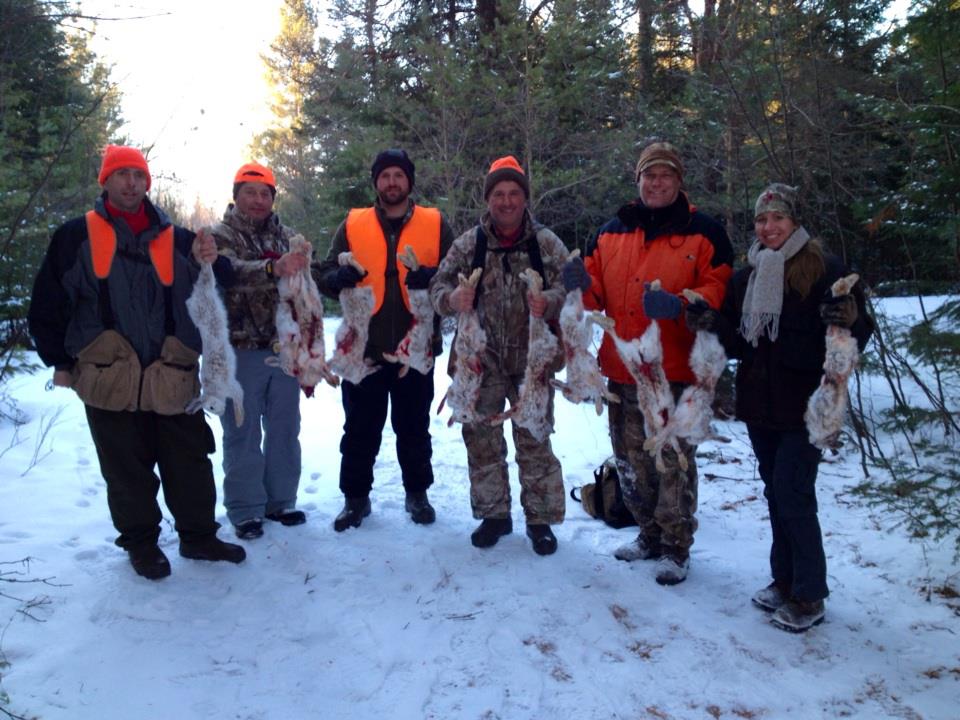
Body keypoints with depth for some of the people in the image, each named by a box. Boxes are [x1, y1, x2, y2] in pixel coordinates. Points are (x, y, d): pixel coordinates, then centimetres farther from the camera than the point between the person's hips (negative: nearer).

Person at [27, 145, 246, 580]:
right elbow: (49, 303, 6)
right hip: (109, 378, -2)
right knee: (127, 468, 8)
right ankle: (141, 542, 25)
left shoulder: (174, 238, 9)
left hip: (172, 377, 2)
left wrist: (208, 265, -14)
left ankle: (198, 535, 24)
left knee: (190, 462, 8)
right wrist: (60, 360, 3)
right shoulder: (76, 236, 4)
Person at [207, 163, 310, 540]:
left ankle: (280, 500, 27)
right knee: (243, 434, 4)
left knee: (284, 430, 13)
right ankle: (245, 510, 15)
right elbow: (233, 272, -24)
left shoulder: (287, 237, 12)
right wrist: (272, 268, -43)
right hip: (241, 350, -4)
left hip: (284, 349, 5)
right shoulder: (220, 236, -3)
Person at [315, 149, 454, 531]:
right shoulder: (352, 225, 5)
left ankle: (417, 493, 30)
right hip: (363, 349, 1)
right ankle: (355, 497, 26)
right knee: (360, 429, 10)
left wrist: (433, 278, -21)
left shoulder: (435, 224, 4)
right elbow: (325, 277, 6)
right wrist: (340, 277, -18)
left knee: (413, 428, 14)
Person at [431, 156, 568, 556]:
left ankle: (540, 519, 22)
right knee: (482, 440, 11)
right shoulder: (468, 244, 1)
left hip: (532, 361, -2)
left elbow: (570, 289, -6)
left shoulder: (546, 243, -2)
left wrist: (549, 301, -28)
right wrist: (451, 298, -23)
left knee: (534, 441, 7)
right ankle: (493, 514, 28)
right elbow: (438, 285, 1)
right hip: (482, 361, 2)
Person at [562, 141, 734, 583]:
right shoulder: (610, 233, 12)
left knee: (674, 462, 2)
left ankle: (676, 547, 19)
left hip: (676, 371, -5)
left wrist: (678, 305, -25)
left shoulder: (704, 233, 0)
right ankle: (650, 534, 34)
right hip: (622, 371, 5)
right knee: (630, 460, 15)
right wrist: (581, 283, -10)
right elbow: (597, 294, 13)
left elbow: (719, 290, -7)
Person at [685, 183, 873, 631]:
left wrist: (850, 320, -31)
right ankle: (784, 580, 27)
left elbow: (860, 332, -8)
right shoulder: (746, 277, 12)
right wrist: (712, 324, -5)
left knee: (793, 495, -6)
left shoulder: (826, 270, -7)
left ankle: (809, 596, 8)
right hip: (759, 403, 6)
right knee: (775, 492, 14)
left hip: (804, 405, -6)